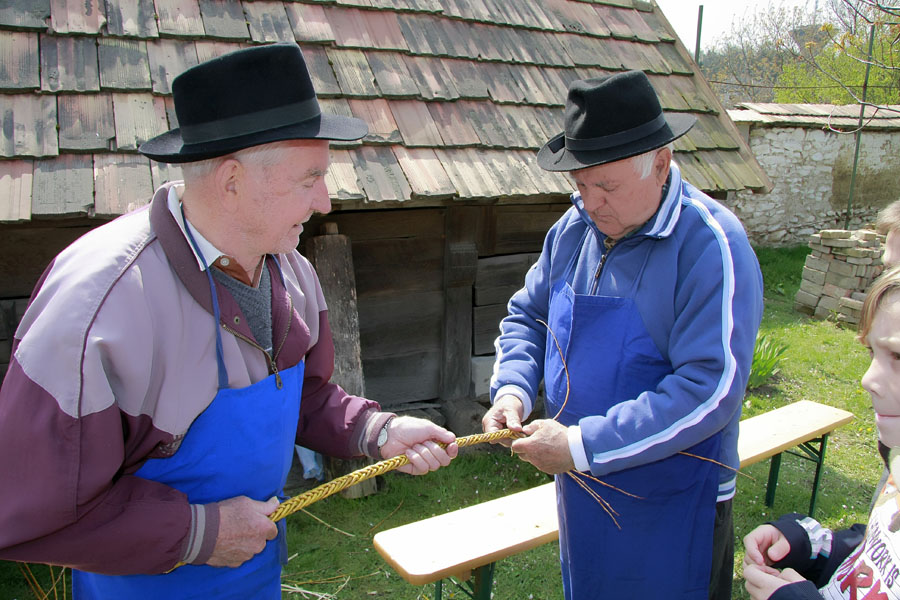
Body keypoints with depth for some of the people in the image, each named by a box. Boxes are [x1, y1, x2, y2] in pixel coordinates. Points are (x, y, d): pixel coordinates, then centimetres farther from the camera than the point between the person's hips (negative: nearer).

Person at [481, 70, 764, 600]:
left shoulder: (711, 246, -22)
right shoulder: (573, 229, -1)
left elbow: (711, 389, -27)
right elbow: (527, 316, 10)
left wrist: (582, 446, -28)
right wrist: (513, 389, -10)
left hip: (673, 509, -6)